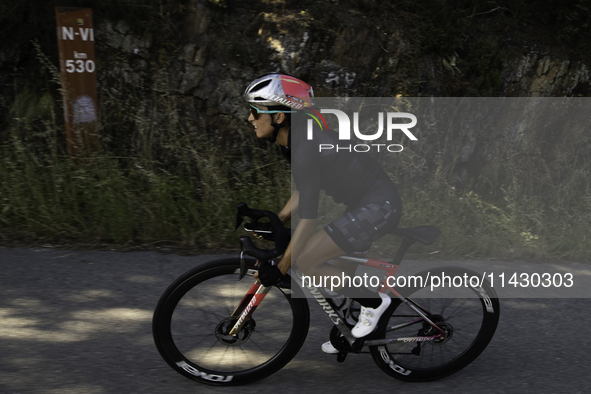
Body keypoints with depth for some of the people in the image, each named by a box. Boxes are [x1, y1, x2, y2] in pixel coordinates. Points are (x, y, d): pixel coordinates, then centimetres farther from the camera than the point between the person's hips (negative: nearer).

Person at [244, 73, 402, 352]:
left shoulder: (304, 146, -25)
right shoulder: (294, 140, 5)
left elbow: (308, 216, -25)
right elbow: (303, 191, 18)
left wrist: (280, 268, -19)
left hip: (378, 207, -10)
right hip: (367, 204, 10)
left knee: (306, 261, -11)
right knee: (342, 273, 18)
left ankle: (374, 302, 4)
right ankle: (352, 332, 36)